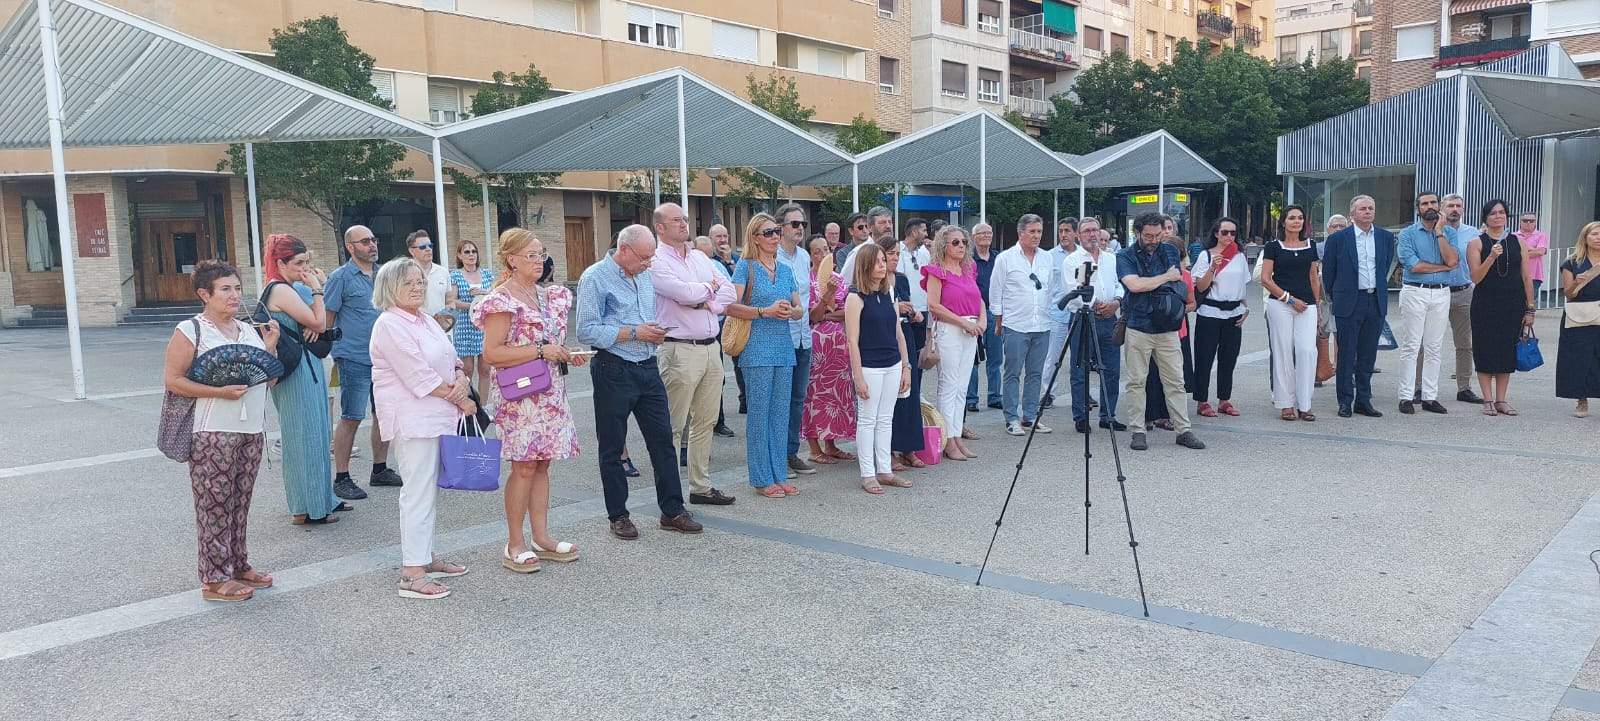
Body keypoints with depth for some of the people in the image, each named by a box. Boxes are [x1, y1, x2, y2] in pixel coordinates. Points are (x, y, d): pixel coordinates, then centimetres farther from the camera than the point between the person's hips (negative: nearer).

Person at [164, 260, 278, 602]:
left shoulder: (250, 330, 14)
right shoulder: (190, 331, -5)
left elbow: (271, 378, 18)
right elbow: (172, 380, -10)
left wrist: (271, 347, 3)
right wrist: (220, 391, -18)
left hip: (251, 431, 6)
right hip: (212, 434, -6)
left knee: (239, 502, 12)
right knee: (214, 504, -2)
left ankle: (238, 564, 23)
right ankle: (215, 579, 5)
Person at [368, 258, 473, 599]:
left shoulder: (425, 320, 16)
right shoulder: (389, 325, -13)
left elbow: (451, 357, 16)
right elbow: (420, 376, -18)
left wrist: (460, 376, -7)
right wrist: (462, 401, -11)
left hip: (438, 416, 9)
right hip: (412, 419, -9)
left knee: (429, 490, 15)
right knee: (419, 492, -9)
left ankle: (425, 557, 25)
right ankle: (411, 574, -6)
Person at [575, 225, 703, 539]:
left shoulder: (644, 276, 13)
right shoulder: (595, 277, -10)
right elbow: (587, 332, -17)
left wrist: (655, 333, 3)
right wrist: (634, 333, -17)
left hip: (647, 369, 7)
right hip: (613, 370, -6)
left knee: (663, 440, 6)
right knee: (611, 448, 5)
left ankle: (672, 511, 14)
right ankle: (618, 516, 16)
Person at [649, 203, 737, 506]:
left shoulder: (700, 257, 17)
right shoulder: (657, 262, -7)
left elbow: (728, 291, 11)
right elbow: (685, 293, -20)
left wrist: (709, 303, -9)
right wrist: (709, 287, 0)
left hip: (711, 347, 8)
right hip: (680, 350, -7)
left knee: (705, 422, 12)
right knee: (672, 425, -5)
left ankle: (701, 486, 21)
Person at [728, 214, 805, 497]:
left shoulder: (785, 269, 14)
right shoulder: (746, 267, -2)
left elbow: (799, 309, 14)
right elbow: (731, 306, -12)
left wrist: (790, 311, -7)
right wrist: (765, 311, -18)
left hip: (784, 347, 6)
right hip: (757, 348, -6)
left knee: (781, 413, 8)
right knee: (759, 413, -2)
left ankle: (779, 474, 16)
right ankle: (762, 479, 6)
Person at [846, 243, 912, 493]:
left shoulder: (888, 295, 10)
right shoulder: (856, 298, -9)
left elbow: (898, 334, 15)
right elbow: (852, 341, -12)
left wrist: (906, 367, 12)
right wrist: (858, 377, -15)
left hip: (893, 365, 6)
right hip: (869, 367, -6)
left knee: (886, 420, 12)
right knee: (867, 420, 2)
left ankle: (885, 470, 19)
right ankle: (868, 475, 8)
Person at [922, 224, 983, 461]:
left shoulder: (969, 268, 15)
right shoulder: (937, 270, -6)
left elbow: (979, 299, 21)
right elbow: (934, 305, -14)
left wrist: (982, 320, 1)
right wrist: (964, 322, -16)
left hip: (970, 332, 7)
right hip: (948, 330, -7)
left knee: (962, 387, 9)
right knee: (949, 386, -3)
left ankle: (958, 437, 15)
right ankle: (948, 442, 2)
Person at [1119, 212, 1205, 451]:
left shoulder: (1171, 251, 12)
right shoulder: (1125, 256, -1)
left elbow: (1179, 282, 22)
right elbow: (1135, 284, -17)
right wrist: (1166, 277, -6)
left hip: (1168, 328, 3)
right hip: (1138, 329, -3)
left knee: (1176, 382, 5)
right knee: (1136, 382, 1)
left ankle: (1183, 430, 11)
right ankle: (1138, 432, 9)